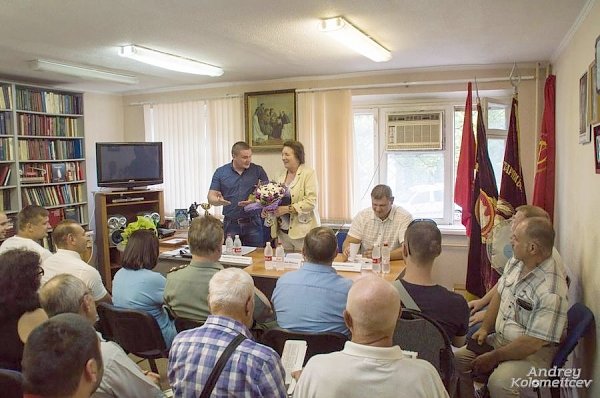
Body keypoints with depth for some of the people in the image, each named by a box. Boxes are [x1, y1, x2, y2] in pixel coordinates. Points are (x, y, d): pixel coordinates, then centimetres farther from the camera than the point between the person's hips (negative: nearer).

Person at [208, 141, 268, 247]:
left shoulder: (258, 170, 3)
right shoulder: (221, 172, 4)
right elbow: (211, 198, 4)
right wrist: (219, 201, -20)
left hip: (253, 224, 0)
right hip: (230, 225, 0)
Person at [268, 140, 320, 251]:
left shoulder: (308, 173, -6)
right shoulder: (281, 176, 14)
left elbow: (311, 202, -16)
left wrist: (287, 209, -22)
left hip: (302, 230, -6)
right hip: (283, 230, 6)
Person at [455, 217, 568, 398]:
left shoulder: (551, 292, -28)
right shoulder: (515, 264, -2)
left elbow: (533, 342, -26)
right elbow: (499, 294, 13)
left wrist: (494, 357, -17)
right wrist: (485, 328, 5)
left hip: (532, 352, -8)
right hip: (499, 339, 8)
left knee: (499, 383, -32)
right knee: (457, 360, -3)